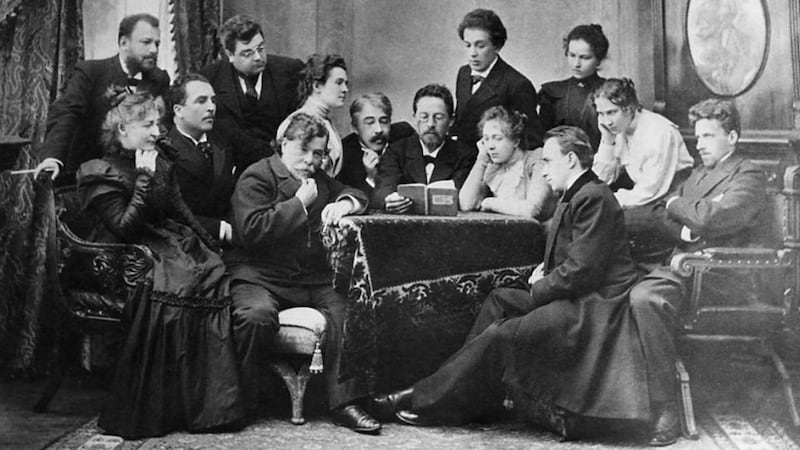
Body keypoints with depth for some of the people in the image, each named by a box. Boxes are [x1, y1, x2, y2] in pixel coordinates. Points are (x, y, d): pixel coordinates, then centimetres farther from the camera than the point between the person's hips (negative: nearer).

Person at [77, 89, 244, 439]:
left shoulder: (160, 164, 16)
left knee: (214, 274, -20)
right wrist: (144, 178, -16)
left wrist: (209, 245, 9)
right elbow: (125, 227, -15)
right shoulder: (101, 173, -4)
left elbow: (180, 212, 20)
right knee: (169, 291, -33)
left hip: (168, 242, 7)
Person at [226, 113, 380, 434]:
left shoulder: (319, 179, 19)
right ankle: (241, 404, -14)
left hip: (312, 279, 6)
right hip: (259, 276, -6)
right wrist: (298, 204, -13)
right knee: (257, 315, -35)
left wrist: (345, 203, 2)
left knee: (346, 309, -20)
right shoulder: (256, 177, -3)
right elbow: (251, 230, -17)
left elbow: (355, 195, 27)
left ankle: (344, 402, -11)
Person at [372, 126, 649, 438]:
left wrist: (539, 288, -9)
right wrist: (546, 271, 2)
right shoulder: (574, 196, 16)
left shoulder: (593, 197, -17)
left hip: (594, 307, -11)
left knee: (501, 335, -15)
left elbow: (581, 270, -22)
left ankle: (424, 401, -6)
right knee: (499, 300, 10)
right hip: (577, 298, 11)